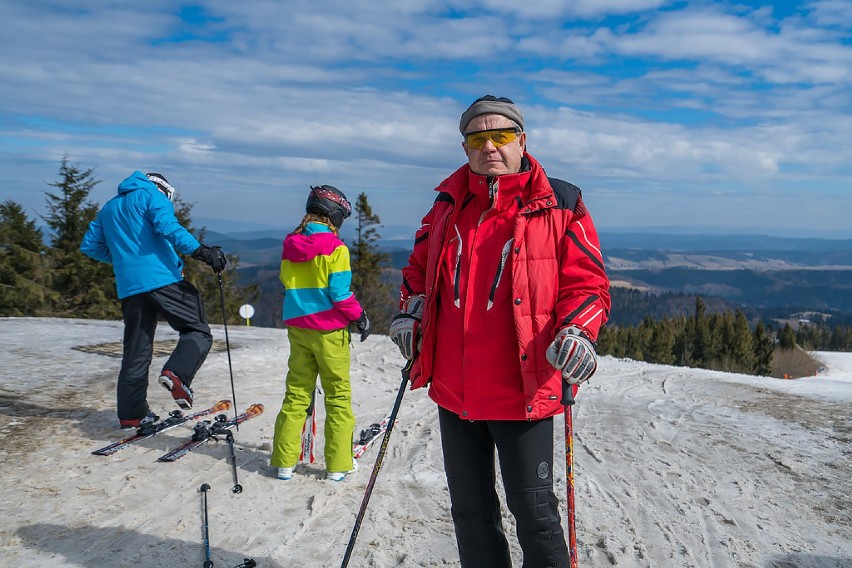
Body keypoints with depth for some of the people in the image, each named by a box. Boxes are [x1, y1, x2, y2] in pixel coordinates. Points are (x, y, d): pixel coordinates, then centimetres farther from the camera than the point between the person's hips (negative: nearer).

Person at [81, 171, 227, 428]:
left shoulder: (109, 208, 26)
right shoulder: (152, 195, 6)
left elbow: (89, 245, 24)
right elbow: (168, 227, -14)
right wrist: (200, 250, -21)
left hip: (129, 287, 6)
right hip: (162, 279, -6)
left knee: (136, 351, 12)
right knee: (198, 331, 2)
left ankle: (131, 414, 13)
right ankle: (176, 373, -22)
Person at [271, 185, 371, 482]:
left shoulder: (289, 245, 5)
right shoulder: (335, 248, -13)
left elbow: (287, 286, 11)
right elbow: (340, 292, -16)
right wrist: (359, 316, -2)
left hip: (297, 328, 5)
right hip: (329, 330, -5)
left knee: (296, 393, 14)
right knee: (339, 396, 6)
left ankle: (284, 461, 15)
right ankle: (338, 464, 10)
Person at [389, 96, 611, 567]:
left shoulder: (558, 204, -5)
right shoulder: (448, 202, 7)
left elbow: (586, 281, -5)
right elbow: (420, 263, 19)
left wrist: (578, 331, -22)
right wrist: (411, 308, 2)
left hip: (523, 389, -5)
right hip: (453, 390, 5)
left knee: (532, 510, 8)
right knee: (469, 508, 20)